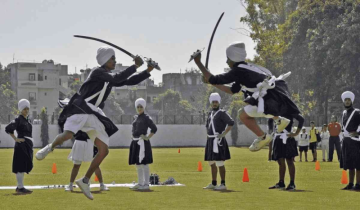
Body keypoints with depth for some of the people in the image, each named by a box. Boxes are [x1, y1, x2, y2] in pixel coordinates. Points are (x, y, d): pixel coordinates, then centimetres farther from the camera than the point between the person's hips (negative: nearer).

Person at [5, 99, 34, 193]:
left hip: (28, 146, 9)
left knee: (24, 167, 13)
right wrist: (16, 139, -17)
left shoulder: (26, 120, 17)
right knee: (21, 167, -8)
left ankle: (19, 187, 21)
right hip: (21, 145, -9)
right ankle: (20, 187, -7)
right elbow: (8, 129, -21)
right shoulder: (18, 119, -10)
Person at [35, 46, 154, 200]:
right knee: (68, 134, -33)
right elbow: (117, 79, -24)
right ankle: (49, 148, 1)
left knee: (104, 150, -1)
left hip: (94, 115, 8)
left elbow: (129, 81, 18)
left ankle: (85, 181, 8)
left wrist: (147, 72, 10)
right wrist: (135, 66, -21)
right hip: (80, 110, -8)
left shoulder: (110, 77, 16)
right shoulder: (98, 72, -9)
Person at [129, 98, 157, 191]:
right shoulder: (135, 117, 15)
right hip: (135, 143, 8)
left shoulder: (146, 118, -7)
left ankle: (146, 184, -6)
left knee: (144, 164, -8)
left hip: (142, 142, -8)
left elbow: (154, 128, -10)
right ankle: (140, 183, 20)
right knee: (138, 164, 12)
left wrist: (147, 137, -12)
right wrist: (134, 137, 14)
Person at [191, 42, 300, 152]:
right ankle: (280, 120, 29)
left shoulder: (237, 72, -9)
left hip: (273, 98, -10)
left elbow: (213, 80, -7)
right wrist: (214, 83, 29)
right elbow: (232, 90, 28)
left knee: (243, 115, 1)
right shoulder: (246, 69, 19)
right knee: (249, 103, 32)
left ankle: (262, 137, 11)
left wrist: (198, 63, 0)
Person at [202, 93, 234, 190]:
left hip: (218, 140, -9)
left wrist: (223, 134, -20)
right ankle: (213, 183, 21)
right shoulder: (210, 114, 17)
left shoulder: (222, 113, -8)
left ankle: (223, 184, -8)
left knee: (220, 163, -10)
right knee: (212, 163, 13)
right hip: (210, 141, 9)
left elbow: (231, 123, -19)